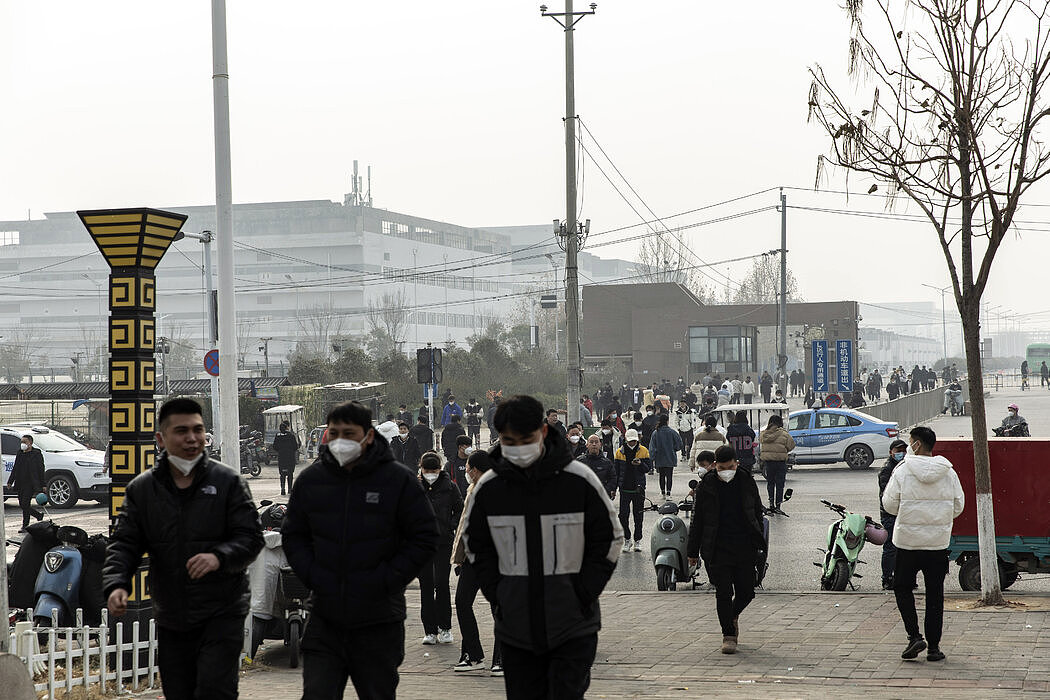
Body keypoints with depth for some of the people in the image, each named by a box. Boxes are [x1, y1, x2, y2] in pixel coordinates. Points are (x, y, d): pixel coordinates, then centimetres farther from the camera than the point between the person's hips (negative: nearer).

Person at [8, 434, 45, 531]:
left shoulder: (36, 454, -4)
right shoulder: (20, 454, 14)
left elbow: (41, 470, -6)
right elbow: (15, 468, 20)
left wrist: (43, 485, -9)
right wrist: (10, 481, 13)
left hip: (31, 484, -7)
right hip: (20, 484, 7)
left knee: (25, 504, -11)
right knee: (22, 505, 8)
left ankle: (25, 526, 0)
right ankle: (39, 515, 26)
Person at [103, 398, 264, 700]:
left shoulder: (227, 481, -2)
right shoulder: (141, 489, 5)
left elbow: (251, 536, -6)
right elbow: (124, 545, 2)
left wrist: (219, 556, -26)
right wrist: (116, 584, -18)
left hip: (222, 614, -3)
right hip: (171, 618, 3)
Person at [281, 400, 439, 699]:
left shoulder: (400, 480, -4)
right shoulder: (310, 479, 5)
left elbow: (425, 539, -2)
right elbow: (293, 535, 16)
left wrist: (386, 581, -10)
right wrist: (312, 576, -1)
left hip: (379, 621, -2)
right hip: (325, 620, 2)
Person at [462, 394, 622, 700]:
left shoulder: (580, 480, -7)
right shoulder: (487, 488, -1)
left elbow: (609, 539, 2)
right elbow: (476, 545, 13)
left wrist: (584, 592, -6)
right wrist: (496, 593, 2)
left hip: (573, 626, -3)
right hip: (515, 626, 3)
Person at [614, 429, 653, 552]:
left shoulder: (643, 451, 2)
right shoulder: (620, 452, 4)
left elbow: (649, 469, 1)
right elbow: (616, 472, 7)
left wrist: (641, 464, -20)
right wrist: (614, 488, 2)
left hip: (639, 488, 0)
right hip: (625, 489, 0)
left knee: (638, 516, 6)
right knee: (623, 515, -5)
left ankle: (638, 540, 16)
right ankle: (627, 539, 10)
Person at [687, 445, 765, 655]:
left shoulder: (747, 482, 4)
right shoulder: (706, 486, -1)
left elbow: (758, 513, 14)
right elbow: (697, 521, 4)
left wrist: (758, 542, 12)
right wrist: (693, 551, 5)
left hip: (745, 547, 2)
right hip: (717, 549, -2)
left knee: (746, 592, 3)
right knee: (723, 593, -5)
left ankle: (733, 615, 34)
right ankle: (728, 634, 7)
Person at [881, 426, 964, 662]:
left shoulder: (902, 471, -10)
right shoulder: (948, 473, -1)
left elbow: (889, 504, -5)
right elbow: (958, 505, 6)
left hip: (908, 539, -2)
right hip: (939, 541, 2)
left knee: (902, 587, 14)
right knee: (935, 594, 10)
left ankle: (914, 636, -1)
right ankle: (933, 646, 11)